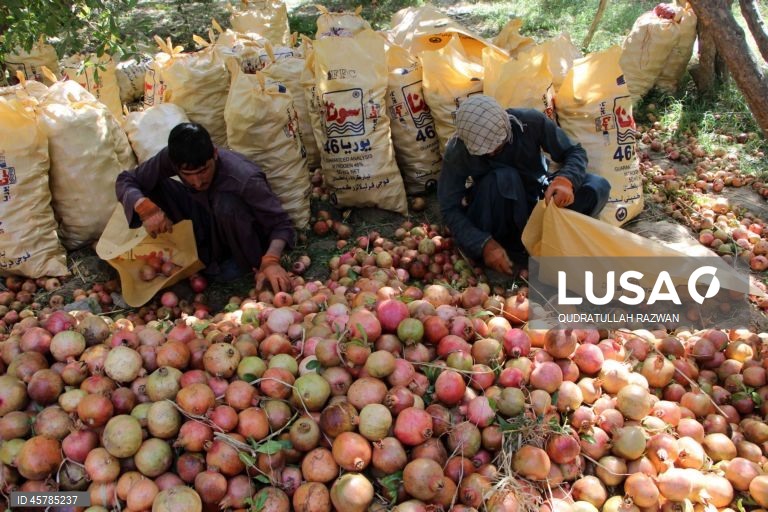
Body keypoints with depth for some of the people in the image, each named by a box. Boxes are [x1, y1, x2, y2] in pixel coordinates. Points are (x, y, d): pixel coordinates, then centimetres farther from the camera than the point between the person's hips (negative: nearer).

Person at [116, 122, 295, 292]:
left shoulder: (245, 179, -35)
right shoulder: (169, 158, -23)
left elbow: (282, 224, -28)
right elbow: (125, 180, -12)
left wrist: (271, 260, -47)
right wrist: (145, 207, -34)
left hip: (245, 235, -4)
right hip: (207, 227, 5)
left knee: (226, 204, -37)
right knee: (153, 188, -15)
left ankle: (252, 263, -10)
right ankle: (206, 258, -7)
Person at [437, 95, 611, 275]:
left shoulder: (531, 121, -21)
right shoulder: (457, 151, -23)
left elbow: (575, 152, -12)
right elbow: (450, 208, -21)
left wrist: (566, 180, -35)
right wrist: (484, 244, -35)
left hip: (538, 201, 3)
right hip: (497, 217, -2)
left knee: (598, 187, -20)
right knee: (502, 177, -35)